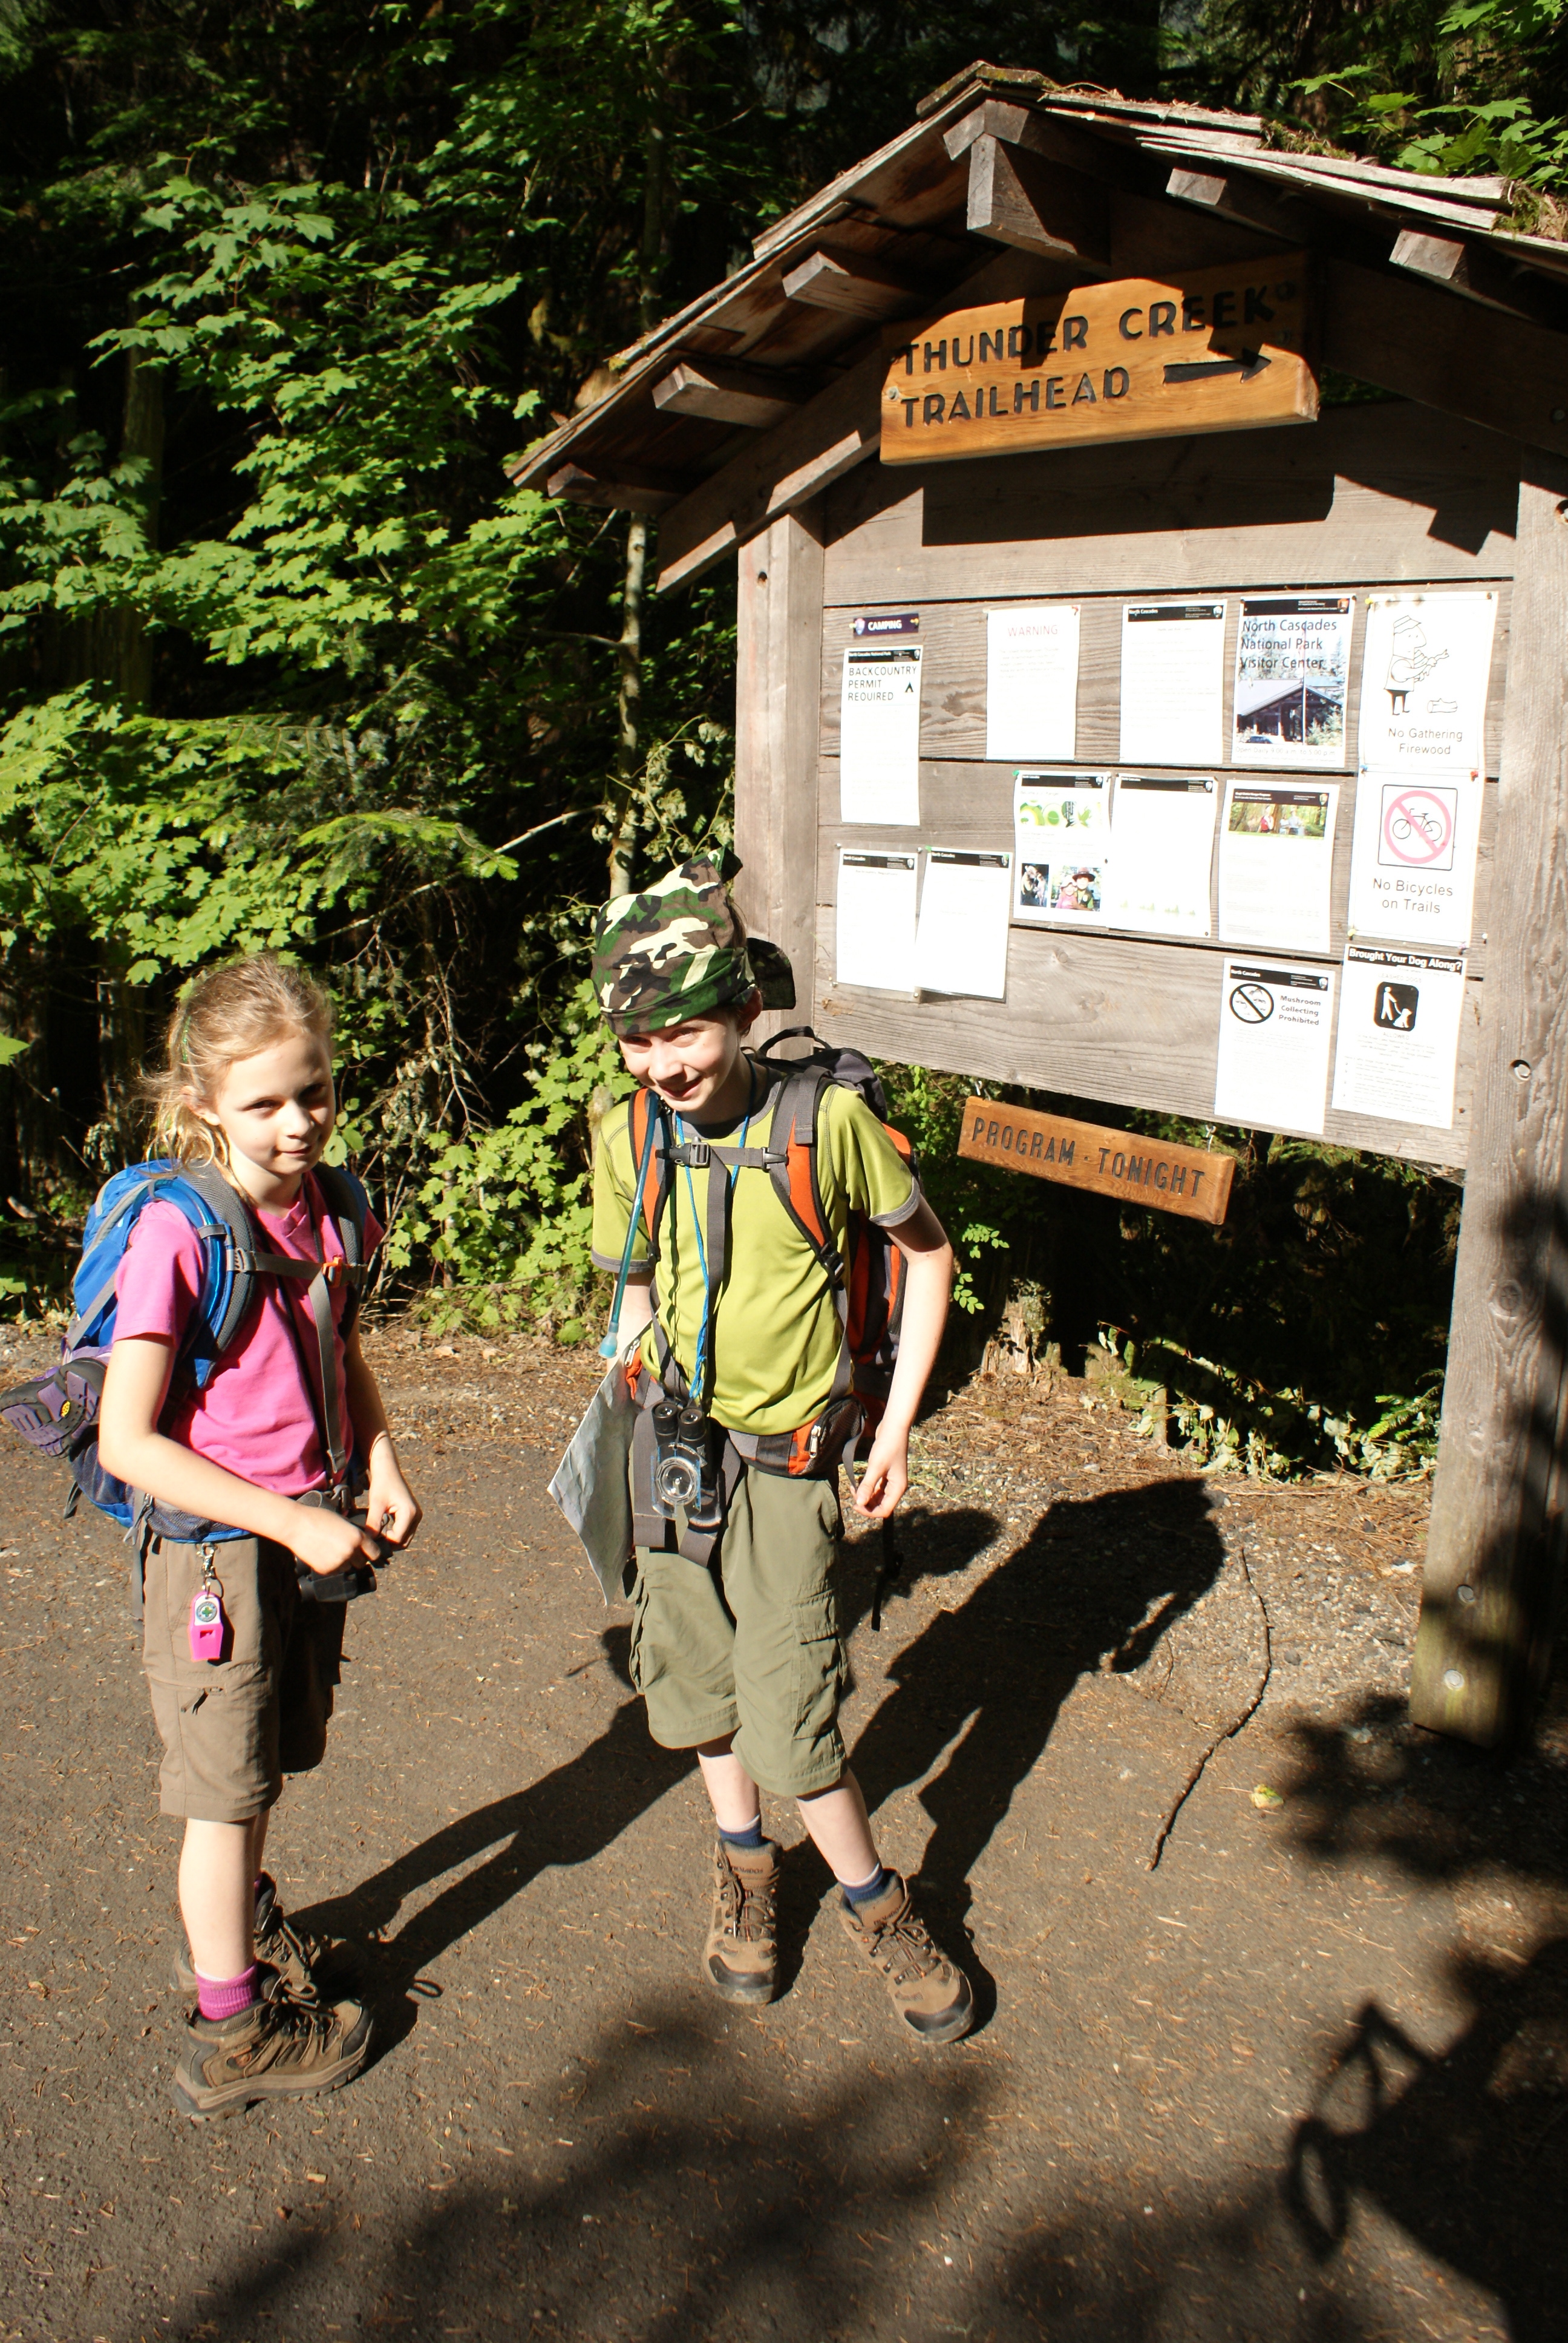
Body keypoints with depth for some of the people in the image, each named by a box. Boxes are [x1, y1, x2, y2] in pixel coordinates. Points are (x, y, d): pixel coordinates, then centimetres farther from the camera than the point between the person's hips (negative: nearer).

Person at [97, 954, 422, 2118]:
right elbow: (126, 1440, -24)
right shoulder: (179, 1233, -23)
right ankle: (231, 2033, 28)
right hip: (215, 1546, -6)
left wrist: (382, 1469, 1)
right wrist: (292, 1521, -23)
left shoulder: (326, 1205, -3)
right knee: (227, 1787, 9)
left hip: (311, 1529, 6)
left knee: (270, 1760, 24)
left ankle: (240, 1926, 49)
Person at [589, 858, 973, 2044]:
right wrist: (637, 1425, 7)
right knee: (697, 1678, 16)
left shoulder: (829, 1118, -18)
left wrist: (897, 1428, -5)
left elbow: (930, 1256, -4)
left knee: (790, 1715, -3)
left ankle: (878, 1907, 23)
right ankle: (745, 1867, 42)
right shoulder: (627, 1137, -6)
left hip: (785, 1457, -4)